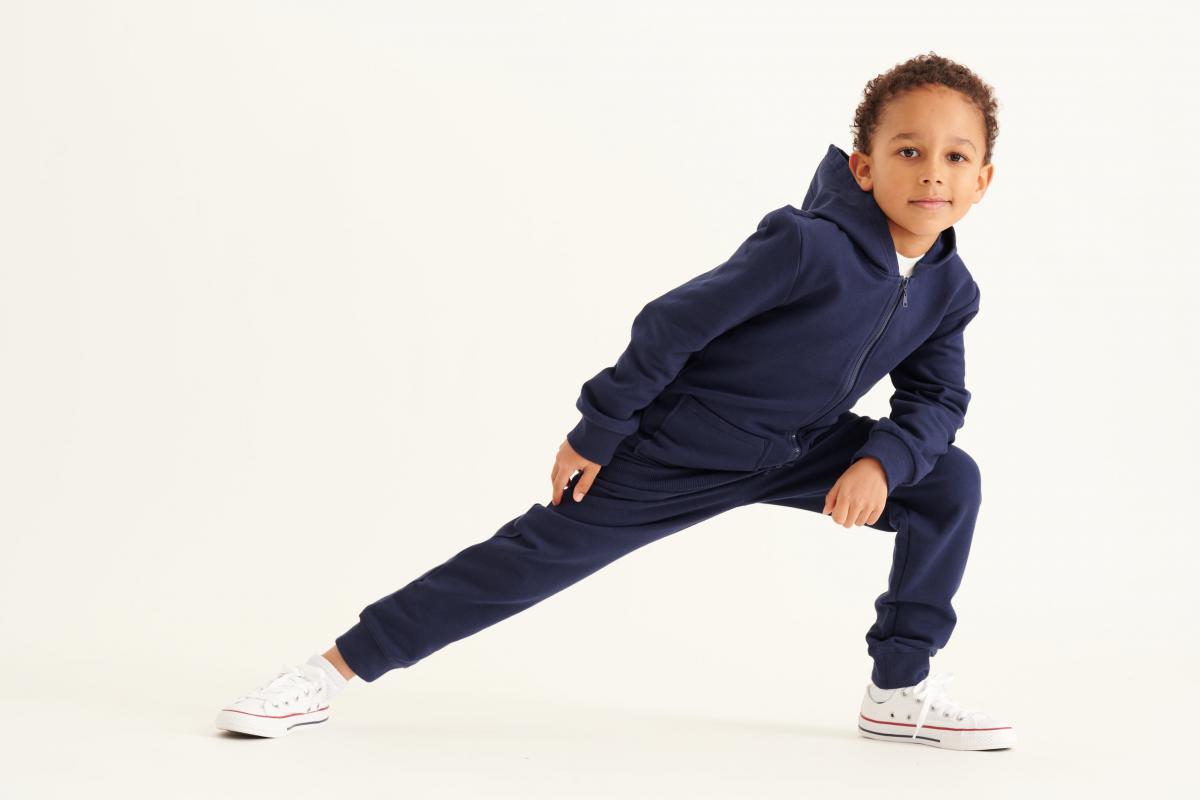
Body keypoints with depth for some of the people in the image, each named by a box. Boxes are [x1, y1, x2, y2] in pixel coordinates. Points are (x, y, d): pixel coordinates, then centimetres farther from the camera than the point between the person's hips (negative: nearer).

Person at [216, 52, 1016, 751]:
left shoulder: (951, 291, -9)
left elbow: (938, 400, 2)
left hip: (797, 450, 6)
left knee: (950, 481, -6)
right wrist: (596, 432, -17)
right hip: (674, 449, -6)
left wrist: (882, 461, -19)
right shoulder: (807, 245, -30)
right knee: (531, 557, -6)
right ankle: (333, 668, 3)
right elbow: (674, 323, -25)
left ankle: (901, 691, 3)